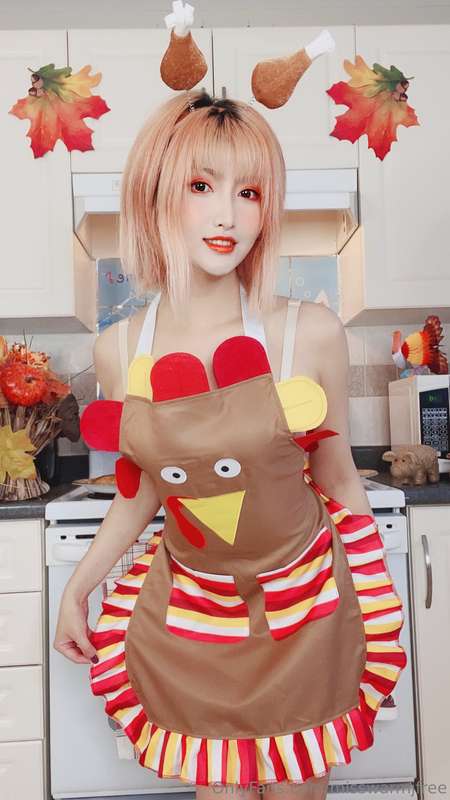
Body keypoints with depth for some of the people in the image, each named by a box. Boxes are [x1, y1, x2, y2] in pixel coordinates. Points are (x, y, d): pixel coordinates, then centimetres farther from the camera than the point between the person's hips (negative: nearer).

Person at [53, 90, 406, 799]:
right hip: (187, 614, 2)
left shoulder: (312, 334, -17)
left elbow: (338, 482, -5)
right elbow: (146, 487, 4)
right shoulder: (118, 350, -10)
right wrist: (76, 589, 8)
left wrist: (383, 613, 5)